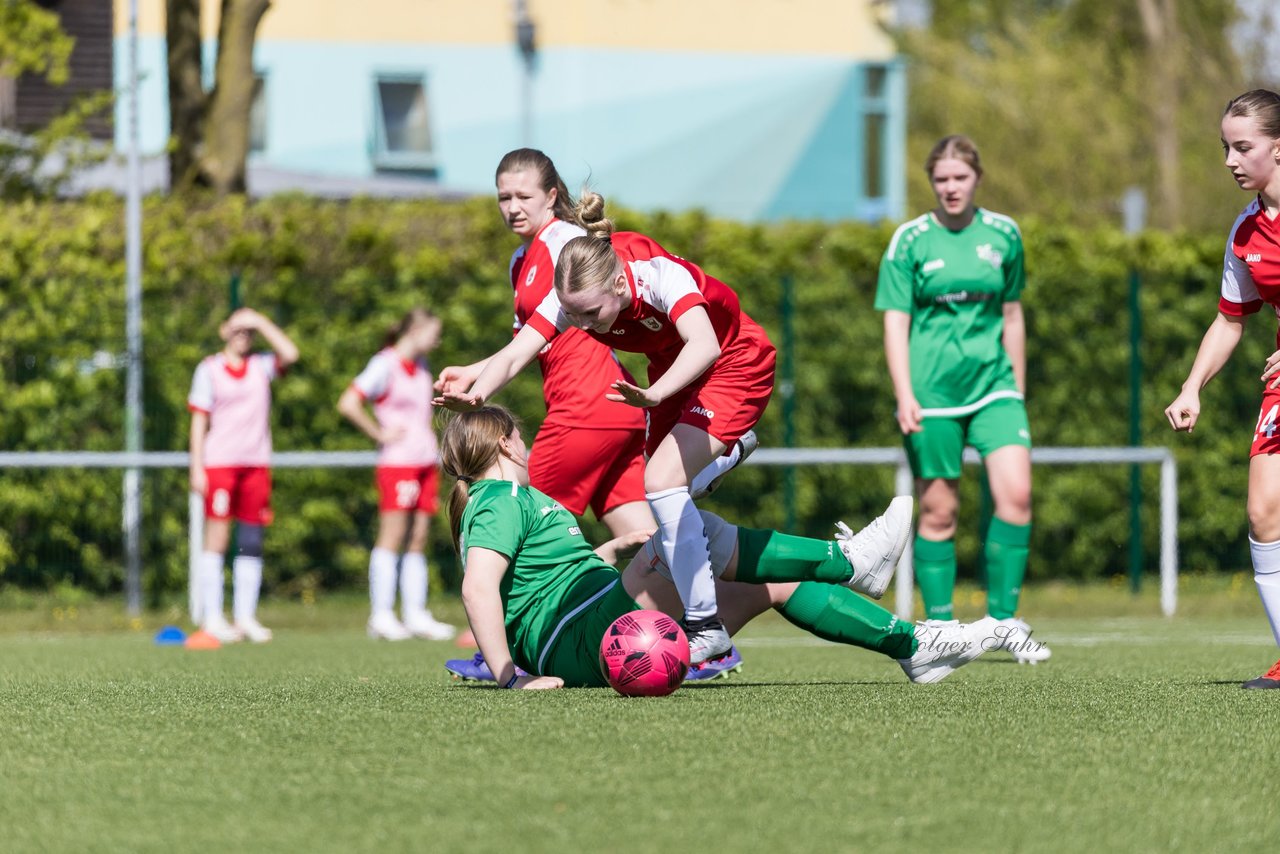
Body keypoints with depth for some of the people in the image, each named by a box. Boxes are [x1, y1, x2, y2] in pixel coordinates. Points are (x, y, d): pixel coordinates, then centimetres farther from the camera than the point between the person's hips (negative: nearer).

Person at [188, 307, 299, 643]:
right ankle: (212, 617, -4)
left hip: (256, 462, 3)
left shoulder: (261, 365, 11)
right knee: (216, 539, -6)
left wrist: (261, 322, -3)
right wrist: (197, 468, -5)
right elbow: (199, 420, 2)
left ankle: (246, 616, 8)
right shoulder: (209, 369, 4)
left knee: (251, 542, 3)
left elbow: (290, 354, -8)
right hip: (219, 461, -3)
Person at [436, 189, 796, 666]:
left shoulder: (661, 275, -36)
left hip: (735, 366, -7)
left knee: (663, 481, -22)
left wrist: (654, 394, -69)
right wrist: (475, 394, -47)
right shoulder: (573, 297, -20)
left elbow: (705, 346, -52)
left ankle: (707, 629, -17)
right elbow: (514, 355, -26)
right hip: (675, 378, 7)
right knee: (661, 496, 2)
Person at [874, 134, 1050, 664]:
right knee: (938, 511, 0)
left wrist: (1018, 390, 17)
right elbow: (895, 323, -3)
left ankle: (1003, 617, -3)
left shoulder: (1003, 235, 7)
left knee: (1016, 493, -14)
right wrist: (904, 395, -13)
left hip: (993, 384, 2)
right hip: (931, 391, -2)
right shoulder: (909, 242, -1)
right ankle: (939, 628, 10)